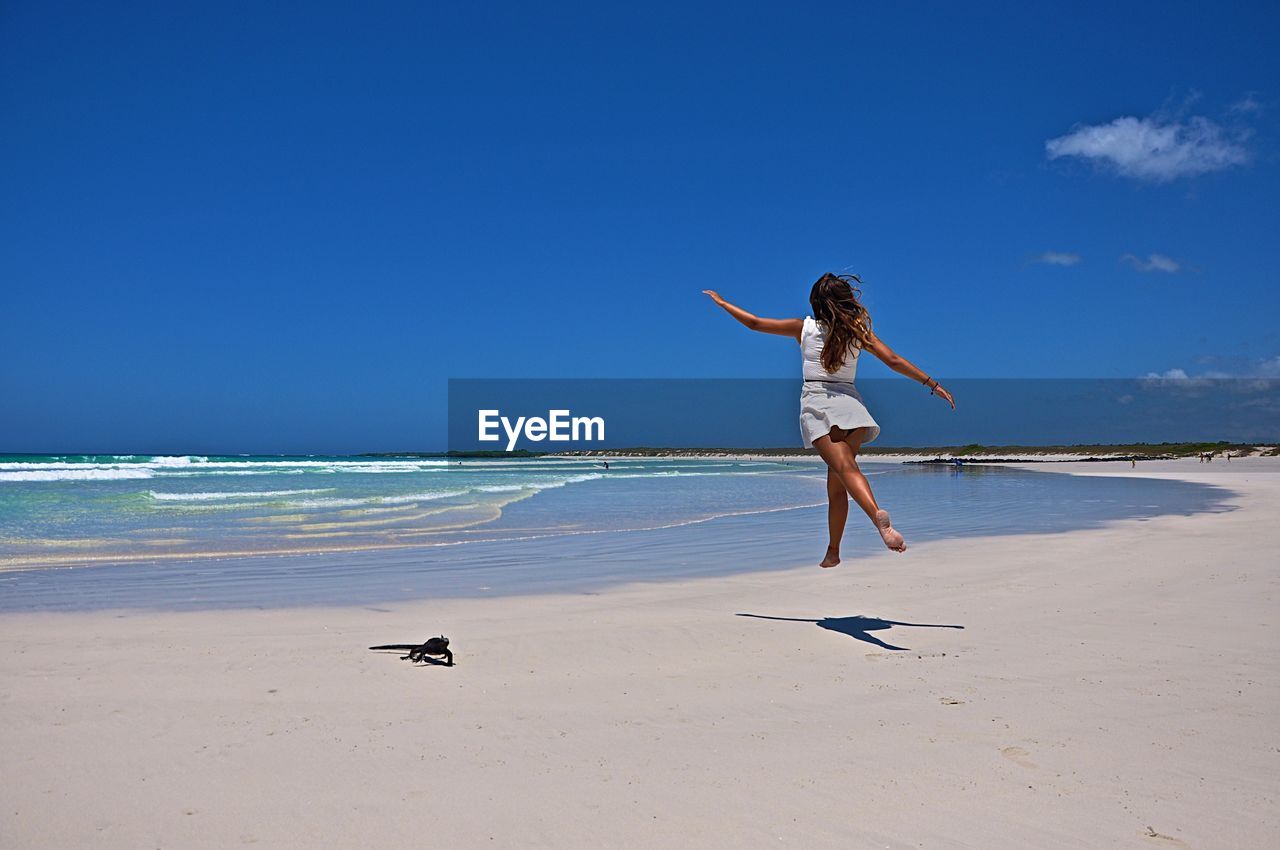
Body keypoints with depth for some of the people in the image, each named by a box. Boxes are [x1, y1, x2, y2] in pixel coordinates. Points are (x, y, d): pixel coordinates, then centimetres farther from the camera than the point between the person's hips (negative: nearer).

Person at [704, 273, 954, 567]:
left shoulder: (804, 327, 12)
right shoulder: (858, 332, 13)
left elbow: (754, 323, 16)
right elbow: (894, 361, 8)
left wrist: (722, 302, 31)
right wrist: (933, 384, 14)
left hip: (815, 403, -2)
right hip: (849, 402, 2)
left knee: (845, 467, -21)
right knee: (835, 482, 10)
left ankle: (878, 515, -47)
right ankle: (833, 551, 10)